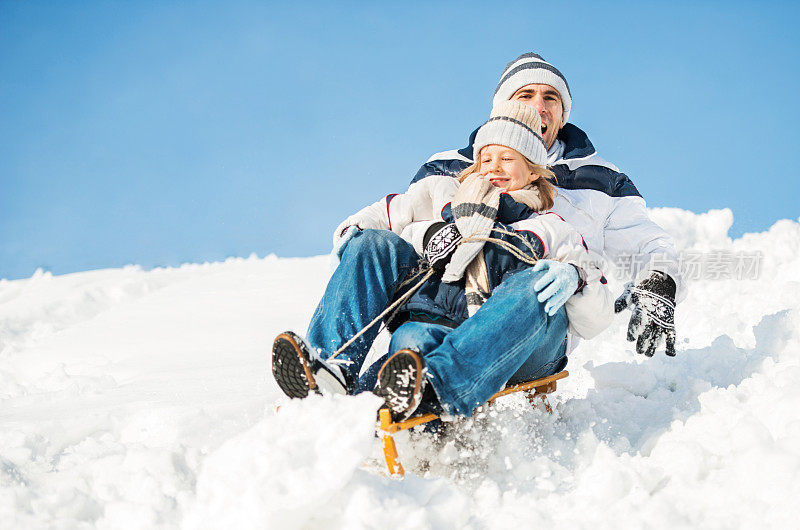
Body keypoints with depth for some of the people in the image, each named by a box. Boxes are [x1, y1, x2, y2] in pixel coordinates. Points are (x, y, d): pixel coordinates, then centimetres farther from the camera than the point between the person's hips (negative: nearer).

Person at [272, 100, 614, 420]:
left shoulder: (555, 234, 22)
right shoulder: (442, 196, 28)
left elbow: (595, 321, 9)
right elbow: (356, 228, 24)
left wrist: (575, 278, -13)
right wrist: (425, 234, 5)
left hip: (517, 350, -2)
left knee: (539, 283, -32)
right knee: (372, 242, -10)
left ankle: (432, 387, -56)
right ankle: (334, 366, -35)